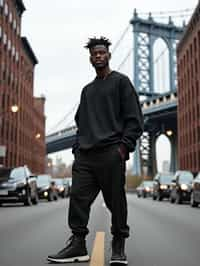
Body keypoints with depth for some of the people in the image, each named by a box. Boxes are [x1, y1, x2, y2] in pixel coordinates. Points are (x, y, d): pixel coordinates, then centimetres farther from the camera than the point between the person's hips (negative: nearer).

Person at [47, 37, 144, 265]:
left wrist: (124, 145, -12)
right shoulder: (87, 90, 26)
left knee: (116, 201, -2)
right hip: (84, 155, 6)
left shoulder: (121, 81, 8)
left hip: (111, 153, -5)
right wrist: (78, 147, 11)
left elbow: (134, 118, -1)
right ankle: (77, 244, 6)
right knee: (78, 198, -1)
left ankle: (118, 247, 9)